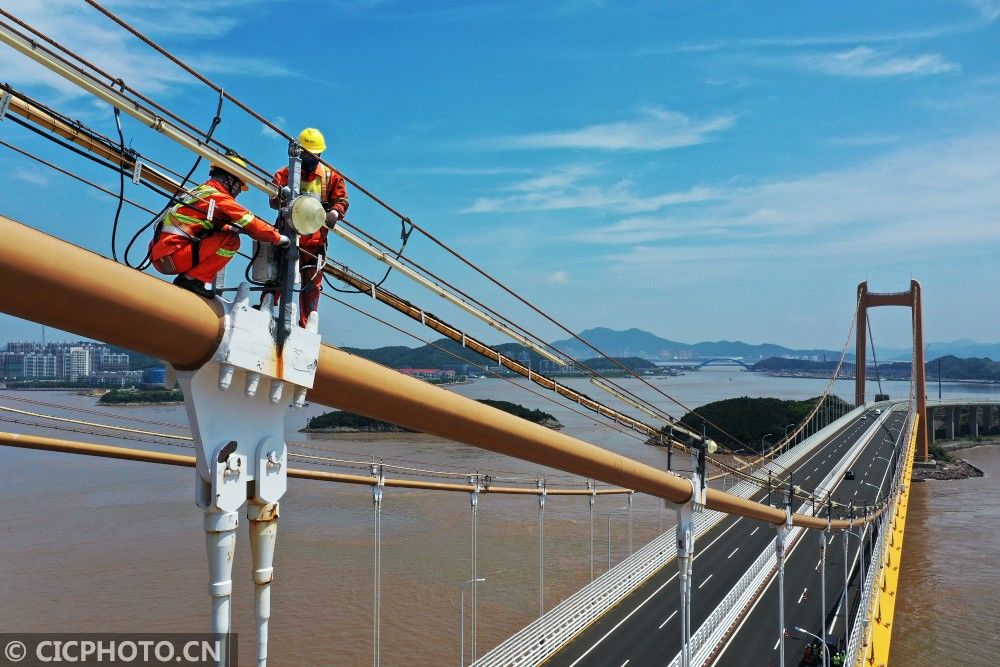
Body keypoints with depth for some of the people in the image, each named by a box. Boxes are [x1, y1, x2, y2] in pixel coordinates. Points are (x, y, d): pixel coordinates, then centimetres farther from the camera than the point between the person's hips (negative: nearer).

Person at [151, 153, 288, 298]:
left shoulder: (201, 190, 20)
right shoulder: (219, 197, -7)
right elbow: (252, 224, -5)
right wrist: (279, 238, 7)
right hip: (171, 256, -10)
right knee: (231, 241, -15)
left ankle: (189, 280, 10)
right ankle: (191, 280, -13)